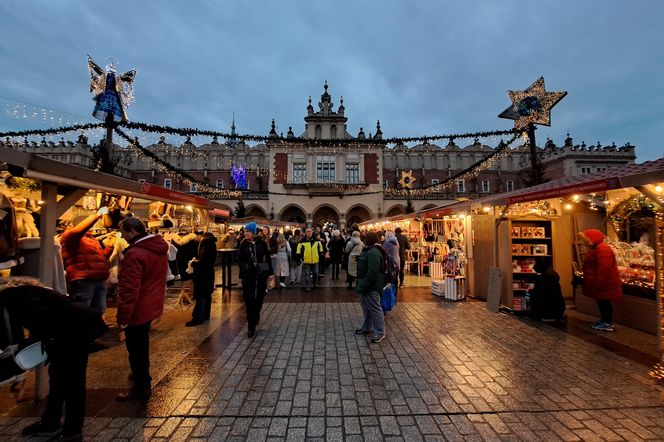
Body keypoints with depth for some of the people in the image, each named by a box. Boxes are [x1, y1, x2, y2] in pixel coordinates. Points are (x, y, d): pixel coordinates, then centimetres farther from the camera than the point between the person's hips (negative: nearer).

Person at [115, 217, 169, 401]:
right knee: (142, 344, 26)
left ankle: (142, 387, 21)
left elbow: (129, 289, -26)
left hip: (138, 309, -9)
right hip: (151, 306, 9)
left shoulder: (135, 254, -26)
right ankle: (142, 375, 43)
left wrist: (123, 316, -18)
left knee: (136, 348, 7)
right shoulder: (159, 247, 2)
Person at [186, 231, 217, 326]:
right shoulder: (211, 247, 9)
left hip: (203, 275, -10)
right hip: (209, 273, 10)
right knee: (207, 295, 15)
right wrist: (196, 260, 3)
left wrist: (193, 262, -6)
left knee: (200, 296, -4)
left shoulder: (206, 248, -20)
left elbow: (201, 262, -23)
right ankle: (206, 315, 26)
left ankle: (197, 318, 2)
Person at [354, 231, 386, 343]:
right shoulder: (368, 250, 13)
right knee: (366, 307, 21)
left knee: (374, 308, -1)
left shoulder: (373, 252, -22)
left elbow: (372, 272, -28)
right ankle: (367, 327, 36)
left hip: (371, 286, -11)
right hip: (366, 284, 11)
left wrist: (363, 286, -25)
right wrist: (361, 284, 22)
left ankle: (380, 333, 11)